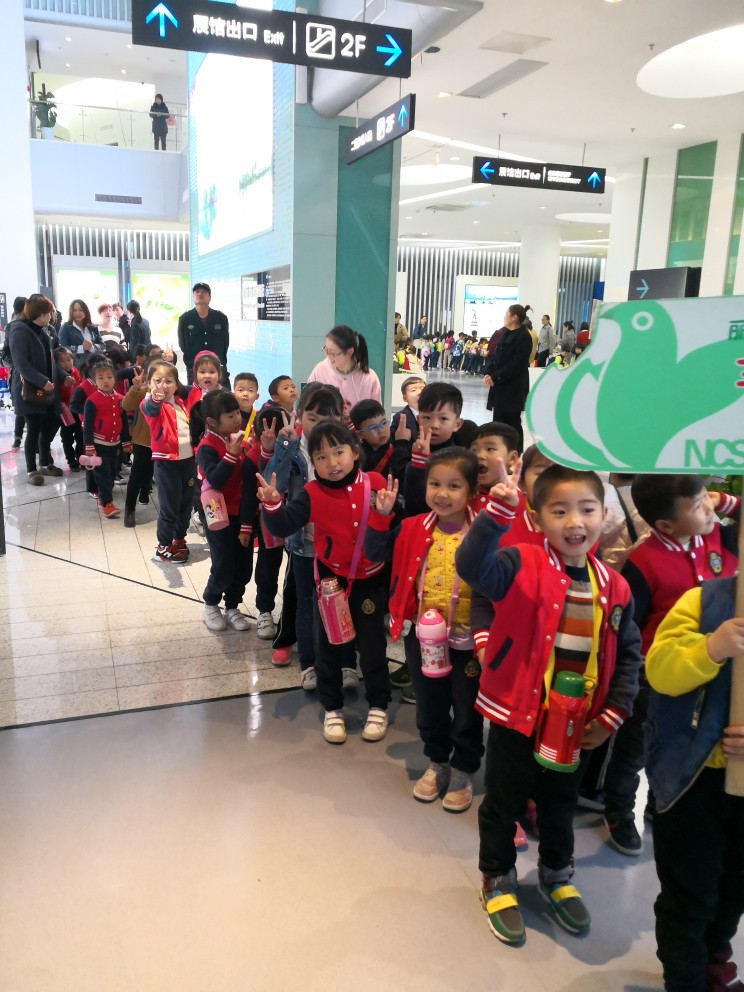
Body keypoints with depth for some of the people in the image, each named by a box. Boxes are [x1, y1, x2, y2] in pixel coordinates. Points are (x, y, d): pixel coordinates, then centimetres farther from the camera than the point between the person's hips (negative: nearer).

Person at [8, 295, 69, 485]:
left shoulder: (41, 330, 13)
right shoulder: (20, 331, -15)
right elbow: (21, 364, -23)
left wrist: (62, 376, 6)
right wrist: (42, 381, -30)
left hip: (47, 389, 8)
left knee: (50, 426, 12)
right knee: (34, 430, -1)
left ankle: (45, 463, 28)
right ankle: (31, 470, 12)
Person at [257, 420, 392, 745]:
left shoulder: (376, 484, -9)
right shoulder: (312, 493, -11)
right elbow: (284, 526, -20)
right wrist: (272, 505, -38)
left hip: (370, 581, 0)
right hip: (330, 580, 0)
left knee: (372, 646, 11)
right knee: (328, 648, 12)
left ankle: (378, 706, 31)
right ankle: (332, 709, 31)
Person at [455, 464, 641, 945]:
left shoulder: (613, 587, -4)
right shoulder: (523, 566, -17)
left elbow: (629, 653, 5)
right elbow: (472, 566, -37)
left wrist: (613, 714, 0)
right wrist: (498, 512, -48)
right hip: (517, 716, -4)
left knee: (561, 805, 25)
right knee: (504, 803, 16)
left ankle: (557, 876, 51)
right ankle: (498, 881, 41)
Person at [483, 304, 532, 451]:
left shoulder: (524, 337, -11)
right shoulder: (506, 334, 13)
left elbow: (517, 363, -18)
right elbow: (495, 355, 14)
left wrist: (495, 377, -19)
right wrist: (488, 373, -2)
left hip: (513, 387, -8)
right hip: (500, 384, 8)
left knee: (512, 422, -2)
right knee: (498, 420, 11)